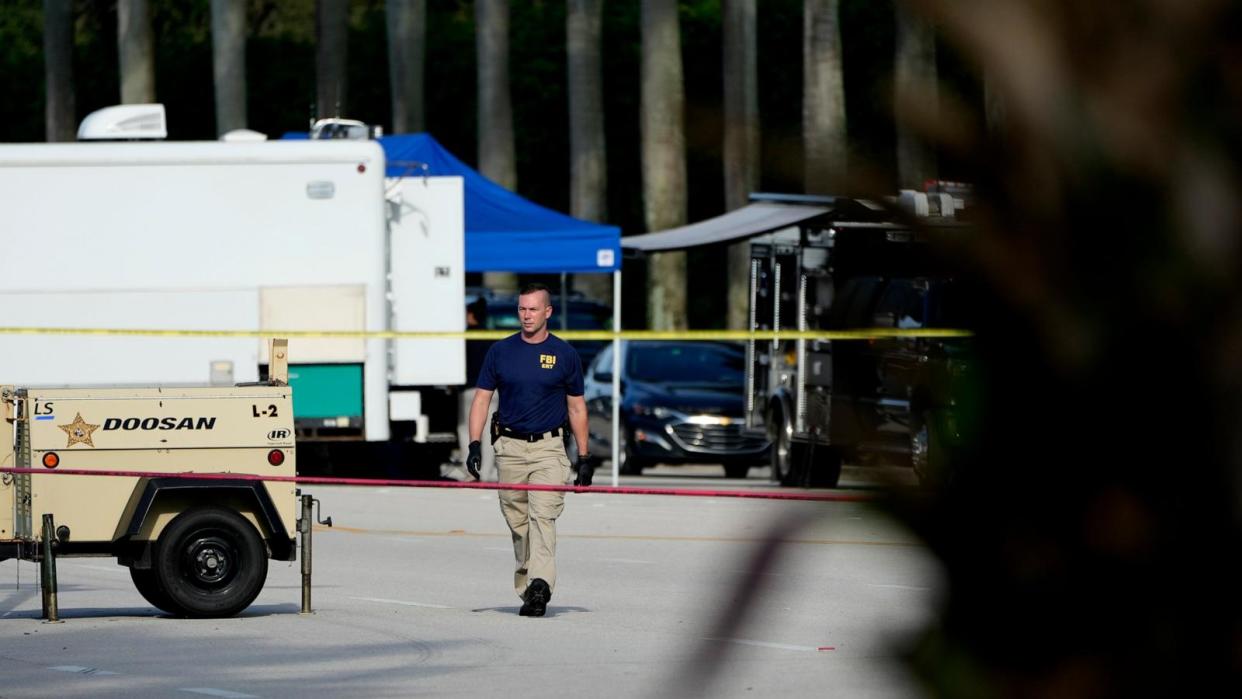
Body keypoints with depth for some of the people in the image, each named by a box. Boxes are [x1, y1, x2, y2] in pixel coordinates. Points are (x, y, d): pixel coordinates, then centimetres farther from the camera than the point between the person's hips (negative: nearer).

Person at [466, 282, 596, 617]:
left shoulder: (564, 354, 4)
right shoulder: (501, 351, 6)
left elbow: (576, 407, 9)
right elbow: (481, 399, 7)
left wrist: (583, 457, 6)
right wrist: (474, 445, -4)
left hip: (548, 447, -2)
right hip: (509, 447, 2)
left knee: (543, 516, -16)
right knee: (517, 522, 6)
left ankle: (539, 586, -27)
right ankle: (525, 587, 18)